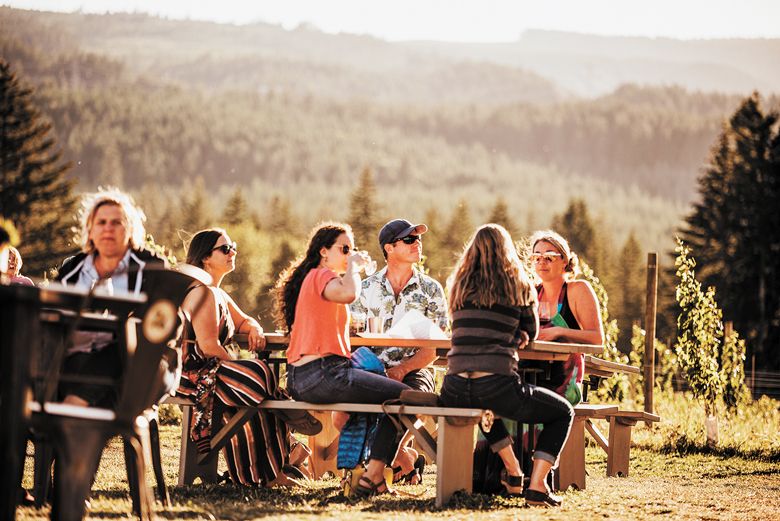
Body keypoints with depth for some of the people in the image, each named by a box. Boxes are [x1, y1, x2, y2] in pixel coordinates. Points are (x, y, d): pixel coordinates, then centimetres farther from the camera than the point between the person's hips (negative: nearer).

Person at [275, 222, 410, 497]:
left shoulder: (308, 278, 23)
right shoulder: (322, 275, -6)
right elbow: (349, 294, -29)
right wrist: (353, 267, -9)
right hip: (322, 373, -11)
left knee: (386, 387, 28)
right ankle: (372, 476, -9)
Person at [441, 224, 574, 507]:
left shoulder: (459, 284, 15)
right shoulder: (518, 286, 7)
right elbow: (530, 334, 21)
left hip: (454, 391, 4)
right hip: (497, 386, -4)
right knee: (563, 412, 18)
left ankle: (514, 473, 36)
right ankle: (536, 487, 3)